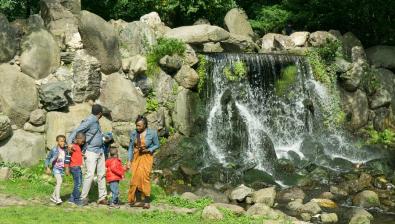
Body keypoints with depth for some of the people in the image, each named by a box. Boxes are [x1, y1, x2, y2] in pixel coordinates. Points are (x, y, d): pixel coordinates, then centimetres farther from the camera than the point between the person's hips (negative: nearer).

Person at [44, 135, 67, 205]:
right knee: (59, 182, -21)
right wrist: (47, 168, -4)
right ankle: (58, 198, -22)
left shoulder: (65, 150, -2)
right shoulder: (54, 150, -10)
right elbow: (47, 158, -1)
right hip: (56, 168, -5)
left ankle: (53, 196, 32)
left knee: (59, 183, 14)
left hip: (62, 169, 5)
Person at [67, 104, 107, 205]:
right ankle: (83, 198, -6)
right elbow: (76, 131, -21)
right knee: (90, 174, -14)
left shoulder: (96, 121, 12)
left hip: (100, 150, 9)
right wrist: (70, 142, -32)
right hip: (91, 151, -9)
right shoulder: (89, 121, -14)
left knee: (102, 174, 9)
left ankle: (102, 198, 15)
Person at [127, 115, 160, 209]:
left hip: (146, 157, -4)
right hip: (136, 157, 4)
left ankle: (147, 201, -9)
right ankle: (137, 201, 8)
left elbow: (157, 145, 2)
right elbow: (130, 147, 6)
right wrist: (129, 160, 1)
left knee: (144, 177, -14)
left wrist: (148, 150, -15)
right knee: (136, 178, -1)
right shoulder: (134, 133, -1)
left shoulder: (152, 133, -10)